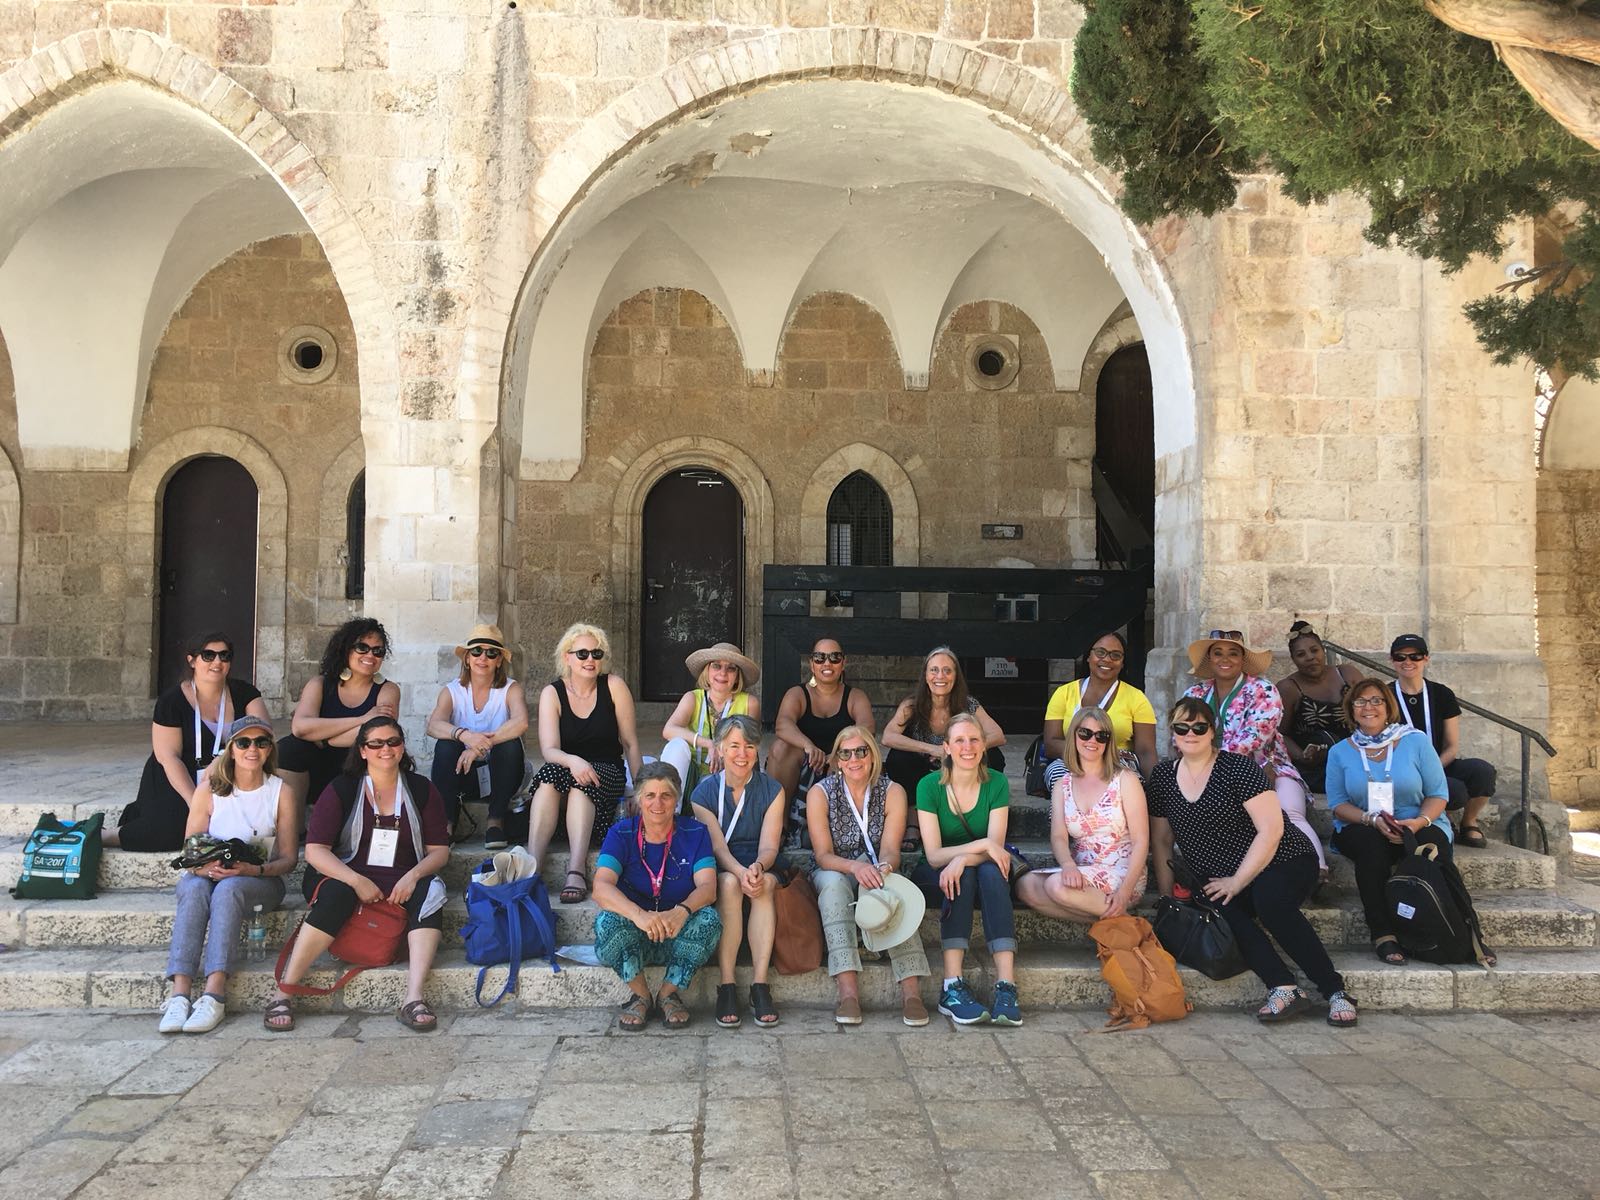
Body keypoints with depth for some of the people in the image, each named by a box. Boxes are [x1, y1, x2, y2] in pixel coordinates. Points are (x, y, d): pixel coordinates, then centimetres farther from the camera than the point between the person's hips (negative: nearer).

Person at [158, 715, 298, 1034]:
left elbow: (288, 858, -1)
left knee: (228, 889, -35)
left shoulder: (280, 792, 1)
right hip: (207, 874, 1)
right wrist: (204, 867, -22)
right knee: (194, 889, -33)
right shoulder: (209, 790, 3)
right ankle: (180, 993, -43)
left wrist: (254, 869, -21)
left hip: (260, 880, -1)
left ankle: (214, 994, -43)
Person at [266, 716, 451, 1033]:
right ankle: (281, 994, -30)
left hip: (401, 884, 2)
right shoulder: (342, 789, 2)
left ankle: (413, 999, -39)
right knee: (336, 895, -35)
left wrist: (412, 876, -16)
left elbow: (439, 849, 6)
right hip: (342, 877, -1)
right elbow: (314, 850, -6)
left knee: (430, 892, -29)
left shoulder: (422, 790, 8)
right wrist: (357, 881, -22)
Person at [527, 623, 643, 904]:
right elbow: (549, 749, -14)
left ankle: (576, 871, -45)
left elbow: (630, 743, 1)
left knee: (580, 786, -35)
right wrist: (572, 761, -35)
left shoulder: (613, 686, -3)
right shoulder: (552, 693, -1)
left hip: (607, 772, -1)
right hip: (565, 771, 1)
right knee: (549, 777, -33)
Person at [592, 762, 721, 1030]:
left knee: (708, 918, -29)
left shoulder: (694, 832, -1)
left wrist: (682, 911, -39)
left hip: (679, 938, 1)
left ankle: (669, 993, -9)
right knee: (608, 921, -31)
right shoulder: (621, 834, -5)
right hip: (632, 938, 0)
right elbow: (601, 887, -21)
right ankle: (641, 995, -9)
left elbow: (707, 886, -14)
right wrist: (638, 914, -42)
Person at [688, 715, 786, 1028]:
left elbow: (769, 846, -9)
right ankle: (726, 987, -33)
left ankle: (760, 985, -34)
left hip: (761, 868, 1)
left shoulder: (772, 790, 2)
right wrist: (740, 872, -33)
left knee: (766, 884, -34)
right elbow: (717, 846, -12)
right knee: (729, 884, -35)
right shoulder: (705, 792, -1)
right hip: (719, 871, -1)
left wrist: (758, 867, -33)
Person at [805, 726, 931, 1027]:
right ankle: (848, 990, -45)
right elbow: (823, 855, -14)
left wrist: (884, 867, -37)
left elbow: (890, 850, -12)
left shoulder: (892, 792, -3)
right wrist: (855, 867, -35)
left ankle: (911, 989, -42)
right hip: (833, 873, -1)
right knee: (833, 882, -35)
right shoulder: (820, 793, -7)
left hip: (874, 874, 1)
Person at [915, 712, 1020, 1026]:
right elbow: (934, 855, -16)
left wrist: (962, 859, -34)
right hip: (941, 876, -1)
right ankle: (953, 987, -40)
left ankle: (1006, 986, -43)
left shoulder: (996, 783, -7)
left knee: (991, 871, -32)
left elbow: (995, 848, -15)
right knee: (962, 876, -33)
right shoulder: (930, 786, -11)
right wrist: (982, 845, -28)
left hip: (985, 874, 1)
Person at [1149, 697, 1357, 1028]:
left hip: (1284, 862, -3)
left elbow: (1271, 829, -16)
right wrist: (1167, 896, 4)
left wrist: (1237, 882, -18)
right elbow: (1161, 841, 12)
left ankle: (1335, 990, -25)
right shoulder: (1162, 777, 5)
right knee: (1222, 911, -31)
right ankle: (1284, 988, -32)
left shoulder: (1237, 768, -10)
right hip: (1217, 879, 4)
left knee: (1269, 900, -35)